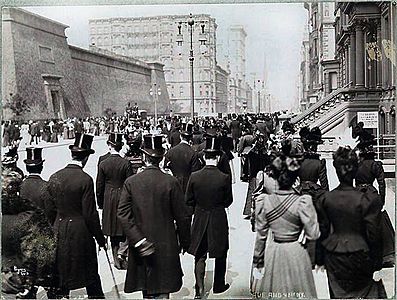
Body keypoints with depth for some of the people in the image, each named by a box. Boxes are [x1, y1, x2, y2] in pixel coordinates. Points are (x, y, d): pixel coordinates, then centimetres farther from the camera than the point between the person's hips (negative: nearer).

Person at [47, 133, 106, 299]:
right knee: (90, 274, 11)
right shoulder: (85, 180, -18)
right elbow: (90, 214, -16)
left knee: (61, 272, 18)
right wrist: (100, 238, -6)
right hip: (80, 233, -5)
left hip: (59, 231, 5)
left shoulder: (54, 177, -2)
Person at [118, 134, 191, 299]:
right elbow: (182, 216, -8)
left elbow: (123, 214, -12)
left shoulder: (130, 182, -6)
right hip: (166, 247, -2)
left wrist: (138, 240, -12)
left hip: (141, 246, 2)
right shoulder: (171, 182, -12)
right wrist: (184, 241, 5)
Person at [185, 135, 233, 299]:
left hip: (200, 220, 2)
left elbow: (188, 200, -4)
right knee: (221, 255, 18)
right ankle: (219, 285, 31)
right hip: (219, 220, -1)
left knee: (200, 256, 13)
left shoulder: (194, 176, -11)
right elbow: (228, 201, -6)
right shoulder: (224, 178, -16)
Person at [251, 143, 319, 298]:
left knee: (272, 293, 17)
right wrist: (311, 210, -1)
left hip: (272, 254, 2)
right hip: (296, 254, -2)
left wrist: (257, 261, 10)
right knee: (297, 292, 15)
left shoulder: (264, 201, -9)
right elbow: (313, 234, -12)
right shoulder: (302, 202, -17)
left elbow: (260, 236, -1)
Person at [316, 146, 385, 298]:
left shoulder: (326, 198, -8)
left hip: (334, 256, 3)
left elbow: (322, 231, 1)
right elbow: (373, 235, -11)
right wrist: (377, 262, 2)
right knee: (364, 291, 19)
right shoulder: (367, 200, -18)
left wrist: (320, 258, 11)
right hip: (359, 256, -2)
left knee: (338, 293, 17)